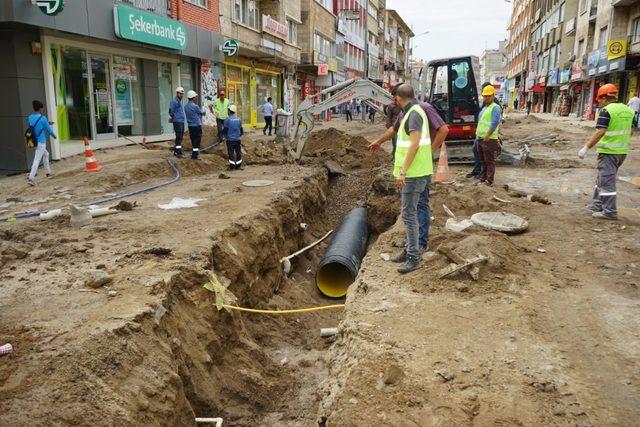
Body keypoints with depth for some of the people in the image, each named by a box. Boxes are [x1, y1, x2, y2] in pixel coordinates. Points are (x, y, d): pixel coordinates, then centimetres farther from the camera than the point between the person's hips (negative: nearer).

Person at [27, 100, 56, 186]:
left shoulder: (30, 118, 7)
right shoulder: (42, 118, -12)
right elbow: (49, 130, -3)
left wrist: (47, 123, 28)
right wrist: (54, 135, 16)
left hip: (34, 141, 8)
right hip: (41, 142, -8)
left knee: (46, 154, 28)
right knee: (37, 160, -9)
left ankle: (48, 172, 33)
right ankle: (31, 177, -17)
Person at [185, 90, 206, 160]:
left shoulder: (186, 106, 7)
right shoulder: (195, 106, -17)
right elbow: (202, 113, -3)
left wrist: (199, 115, 13)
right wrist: (203, 111, 20)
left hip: (190, 125, 8)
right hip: (197, 125, -8)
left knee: (193, 139, 16)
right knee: (197, 140, -2)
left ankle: (193, 154, 21)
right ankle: (195, 155, -1)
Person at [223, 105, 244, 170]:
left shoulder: (227, 120, -11)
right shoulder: (238, 119, 4)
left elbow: (225, 130, -8)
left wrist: (223, 136, 10)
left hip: (230, 139, -4)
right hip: (237, 139, 4)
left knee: (231, 153, 2)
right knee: (238, 152, 12)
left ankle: (232, 166, 4)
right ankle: (239, 165, 17)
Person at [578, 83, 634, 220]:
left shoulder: (606, 110, -15)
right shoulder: (628, 110, 11)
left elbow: (600, 132, -23)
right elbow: (629, 132, 17)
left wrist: (586, 148, -20)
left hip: (608, 152, -8)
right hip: (622, 151, 8)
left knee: (607, 181, -2)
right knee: (602, 178, 20)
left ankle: (610, 212, -1)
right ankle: (597, 205, 29)